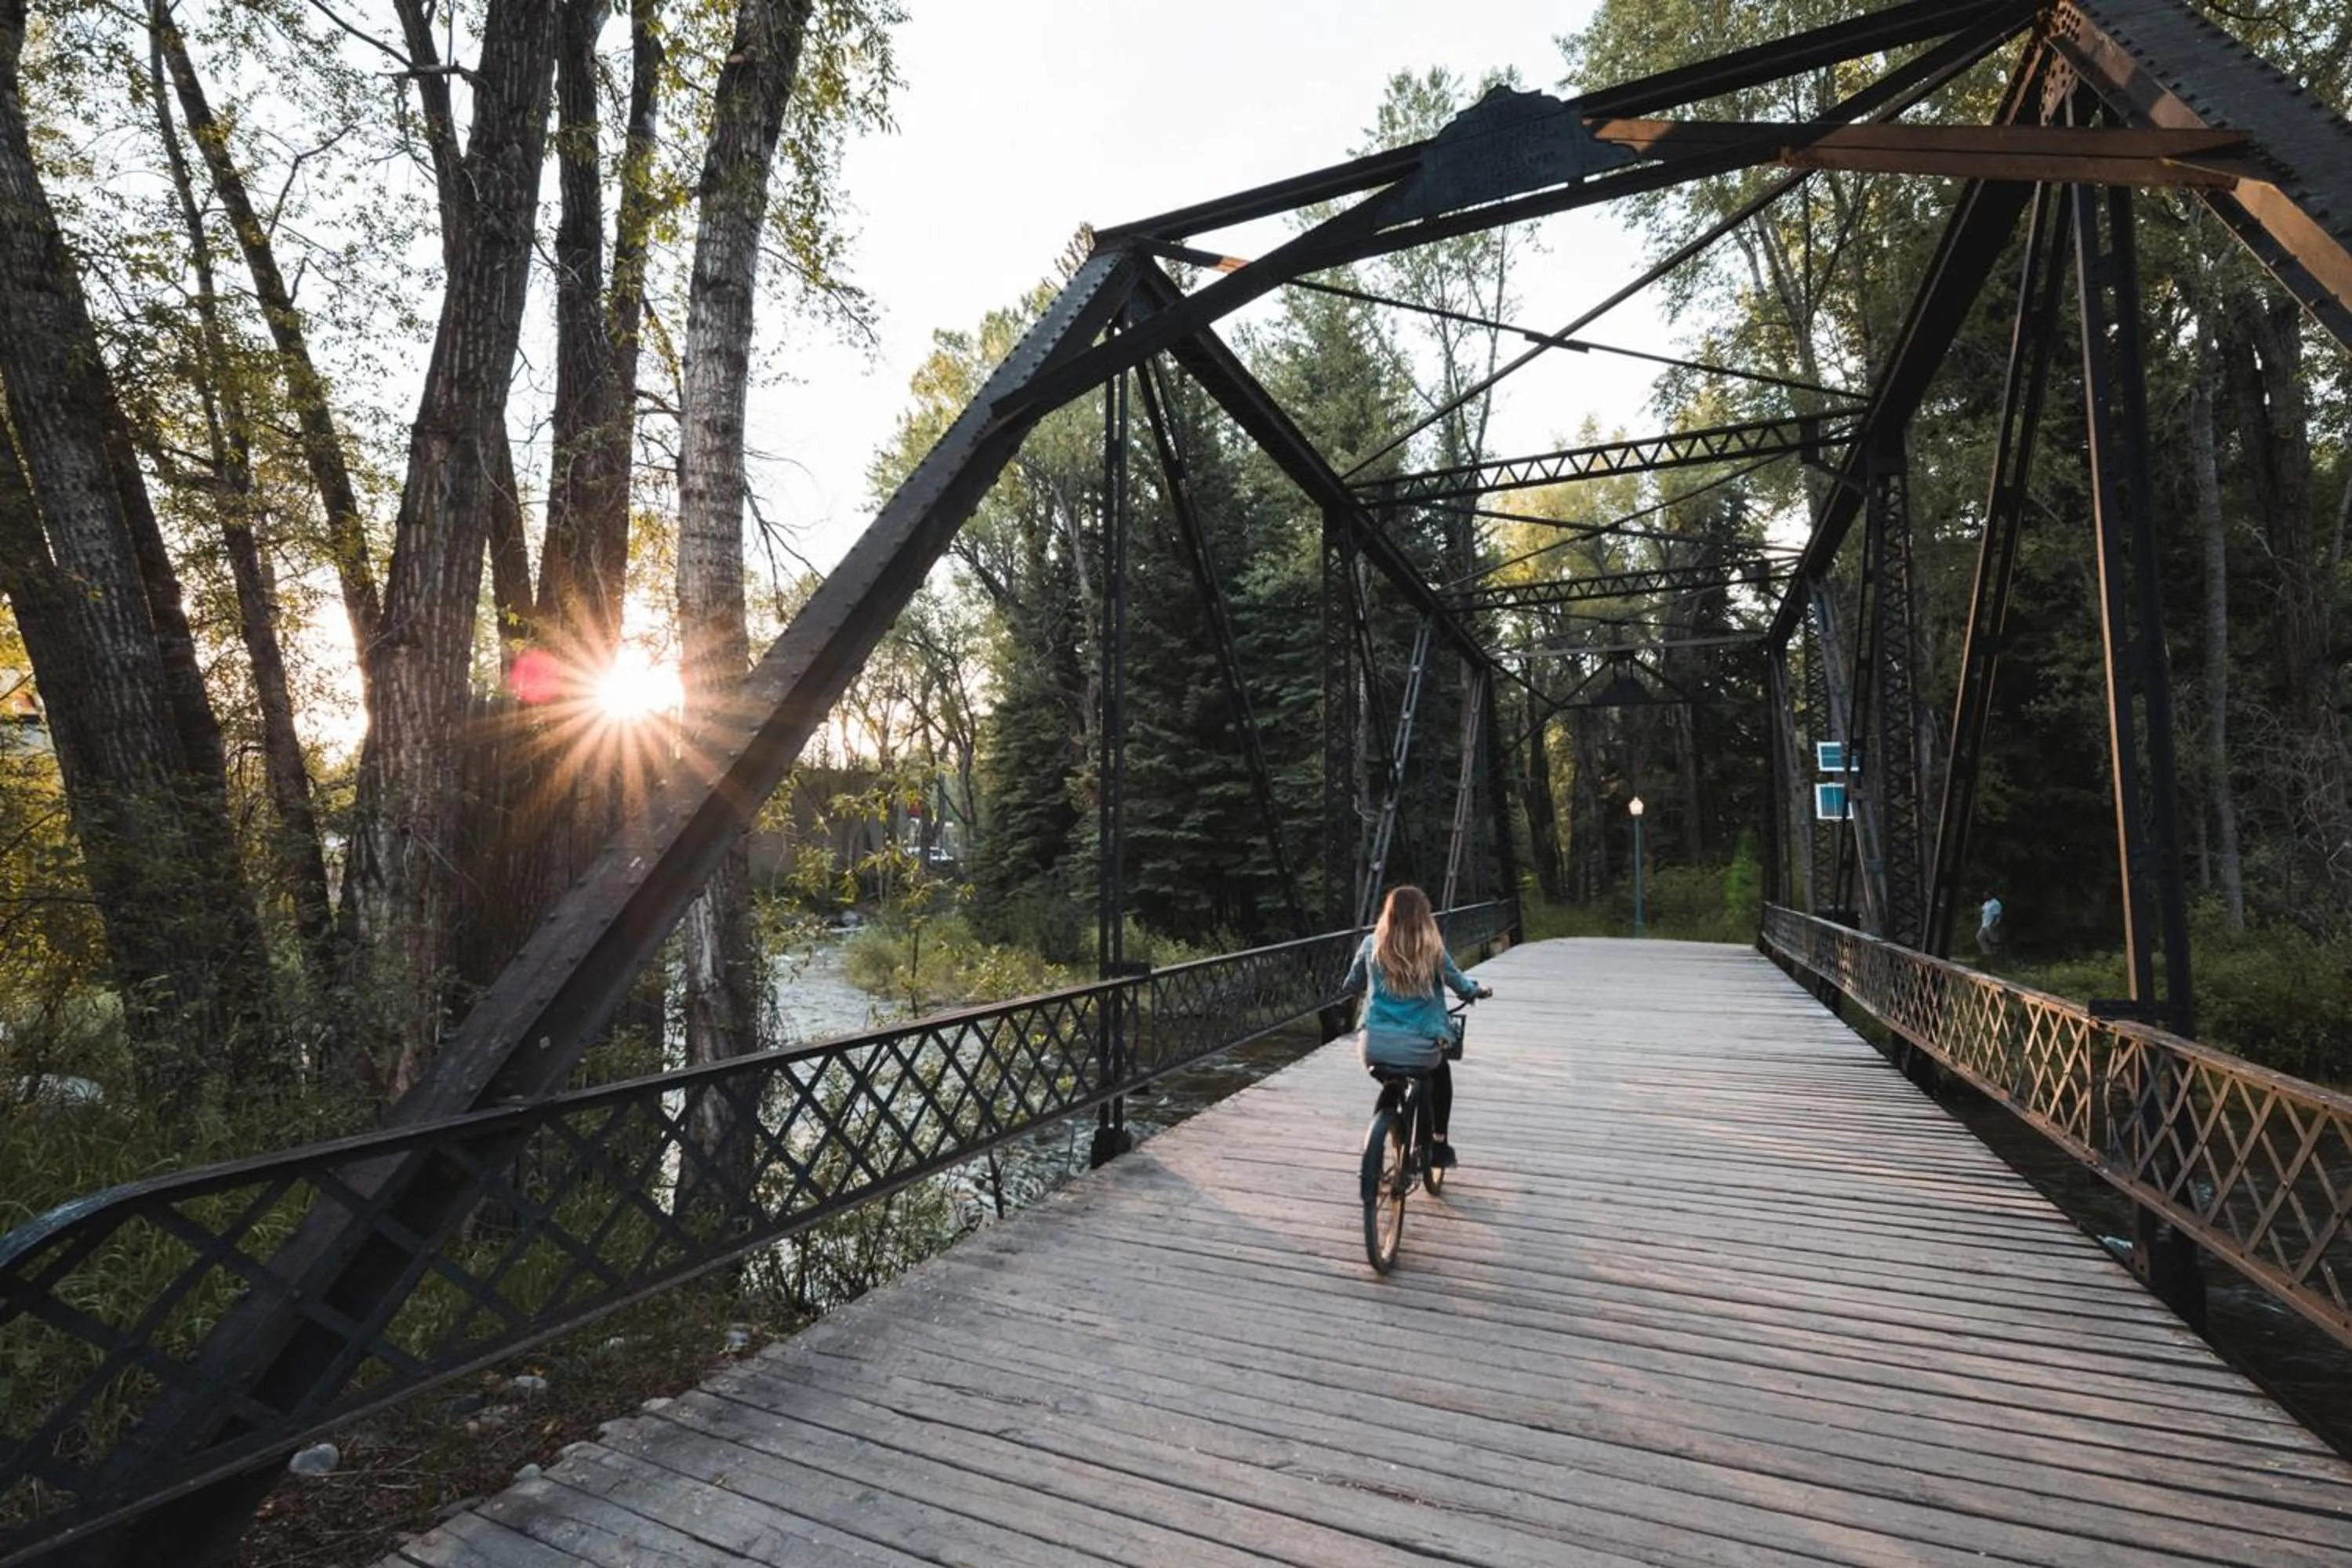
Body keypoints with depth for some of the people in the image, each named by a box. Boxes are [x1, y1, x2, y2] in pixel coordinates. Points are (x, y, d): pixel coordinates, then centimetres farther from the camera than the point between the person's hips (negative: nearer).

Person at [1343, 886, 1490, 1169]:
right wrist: (1477, 990, 31)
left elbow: (1351, 984, 13)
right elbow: (1458, 982, 9)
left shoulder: (1372, 945, -1)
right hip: (1424, 1037, -1)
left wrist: (1347, 988, 37)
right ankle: (1439, 1144, 28)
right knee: (1441, 1076, 29)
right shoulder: (1432, 949, -6)